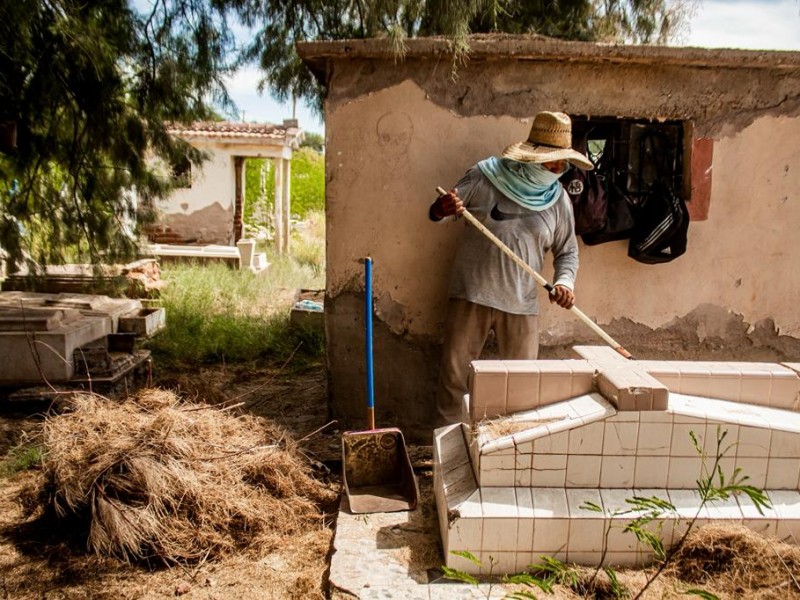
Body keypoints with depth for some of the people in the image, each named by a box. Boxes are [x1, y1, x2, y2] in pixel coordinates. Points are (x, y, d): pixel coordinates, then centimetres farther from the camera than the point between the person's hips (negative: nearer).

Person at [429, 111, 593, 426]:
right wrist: (443, 209, -26)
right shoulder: (485, 176, -4)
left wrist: (565, 281, -7)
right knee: (454, 375, 3)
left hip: (522, 305, 3)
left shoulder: (559, 199, 4)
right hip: (472, 295, -2)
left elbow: (567, 250, 14)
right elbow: (435, 211, -1)